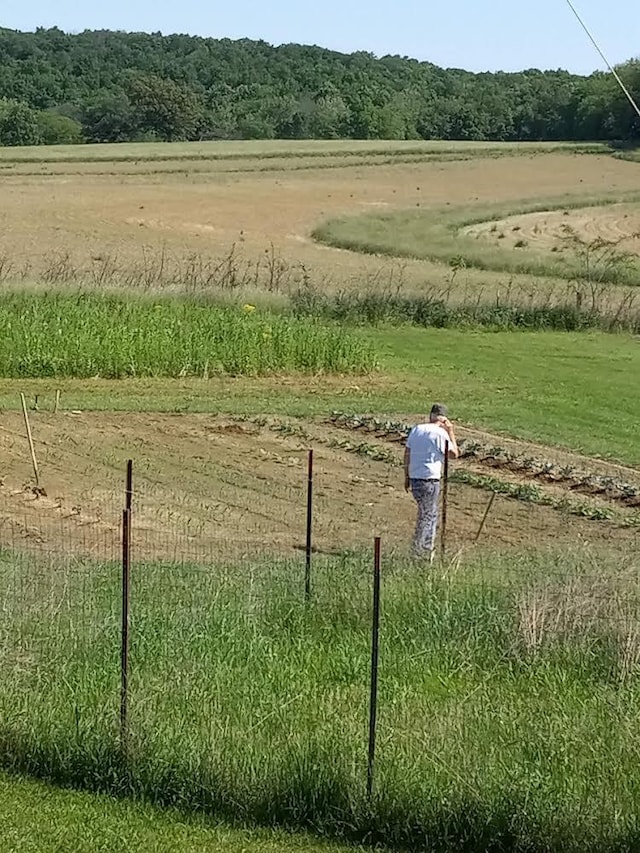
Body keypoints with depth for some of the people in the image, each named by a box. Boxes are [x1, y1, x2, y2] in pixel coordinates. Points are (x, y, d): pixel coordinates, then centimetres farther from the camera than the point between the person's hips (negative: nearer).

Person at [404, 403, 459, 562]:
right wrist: (451, 433, 3)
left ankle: (427, 548, 23)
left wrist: (407, 477, 21)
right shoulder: (441, 433, -10)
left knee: (430, 513, 20)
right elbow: (453, 454, -2)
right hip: (429, 479, -7)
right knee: (427, 516, 3)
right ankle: (418, 552, 5)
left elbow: (407, 455, 13)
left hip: (414, 478, 7)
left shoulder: (416, 429, 10)